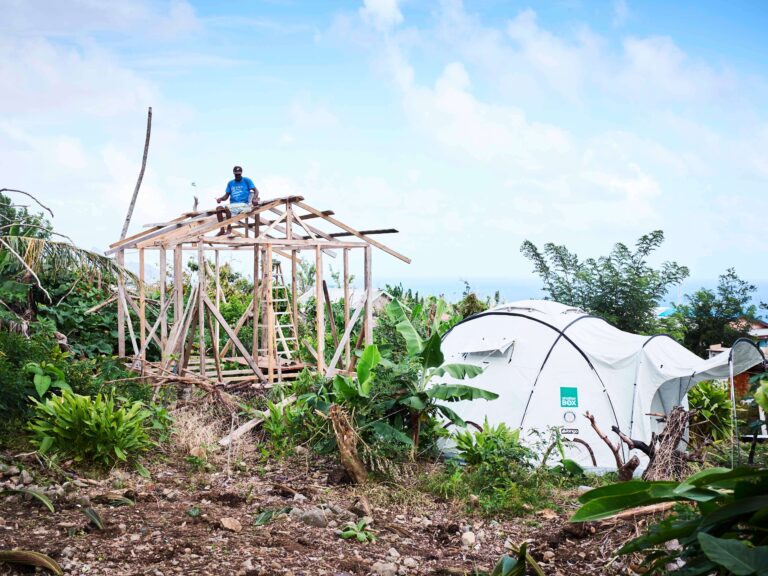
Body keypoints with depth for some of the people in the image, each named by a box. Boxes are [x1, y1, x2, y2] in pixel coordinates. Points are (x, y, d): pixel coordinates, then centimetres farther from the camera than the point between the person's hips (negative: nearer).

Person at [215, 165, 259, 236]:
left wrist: (254, 199, -23)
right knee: (219, 208, -19)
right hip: (233, 205, 6)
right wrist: (221, 199, -8)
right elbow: (226, 195, 15)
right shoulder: (230, 183, 18)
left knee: (227, 208, -31)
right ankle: (222, 230, -19)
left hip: (243, 205, -6)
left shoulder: (247, 180, 5)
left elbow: (256, 191, -2)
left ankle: (229, 229, -21)